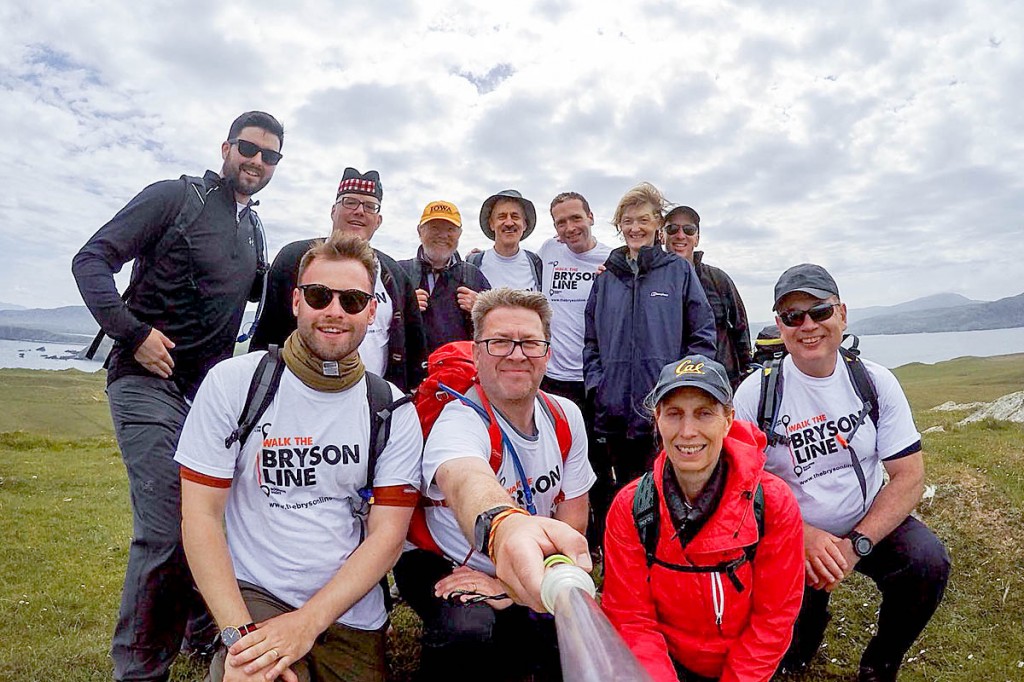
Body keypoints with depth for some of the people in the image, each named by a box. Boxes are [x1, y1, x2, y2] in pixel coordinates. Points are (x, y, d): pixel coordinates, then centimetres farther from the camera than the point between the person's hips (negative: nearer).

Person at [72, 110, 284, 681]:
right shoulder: (175, 196, -5)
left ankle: (204, 635, 34)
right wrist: (133, 332, -18)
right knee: (167, 527, -13)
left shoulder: (253, 227, 16)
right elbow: (93, 260, -8)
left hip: (213, 388, 7)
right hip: (149, 381, -7)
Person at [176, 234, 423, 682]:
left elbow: (387, 533, -6)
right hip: (254, 595, -2)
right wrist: (240, 634, -16)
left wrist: (308, 622, -17)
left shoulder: (393, 409, -3)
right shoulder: (233, 383, -6)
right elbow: (200, 516, -7)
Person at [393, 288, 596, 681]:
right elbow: (469, 483, -49)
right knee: (467, 629, -35)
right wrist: (503, 526, -72)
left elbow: (572, 522, -3)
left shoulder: (566, 417, -6)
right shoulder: (457, 423, -24)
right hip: (447, 570, -5)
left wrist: (512, 585, -16)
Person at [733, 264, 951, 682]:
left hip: (868, 525, 2)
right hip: (789, 535, -2)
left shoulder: (875, 381, -7)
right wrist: (803, 537, -24)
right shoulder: (755, 393, -14)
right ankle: (810, 608, 28)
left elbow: (909, 478, -7)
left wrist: (856, 545, -19)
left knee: (929, 564, -25)